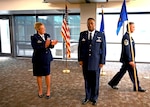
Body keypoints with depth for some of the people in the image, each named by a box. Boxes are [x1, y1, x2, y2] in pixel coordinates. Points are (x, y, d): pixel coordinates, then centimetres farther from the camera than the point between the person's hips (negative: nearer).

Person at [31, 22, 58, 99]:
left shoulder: (47, 35, 2)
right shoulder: (34, 37, -11)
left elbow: (49, 46, -1)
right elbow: (35, 48, -22)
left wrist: (52, 44, -23)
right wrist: (44, 46, -32)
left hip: (47, 58, 3)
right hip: (38, 58, -3)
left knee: (47, 74, 9)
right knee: (39, 75, 11)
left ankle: (48, 90, 24)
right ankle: (40, 90, 29)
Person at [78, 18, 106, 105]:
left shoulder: (101, 35, -1)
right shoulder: (82, 34, 4)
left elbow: (103, 49, -1)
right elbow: (80, 48, 6)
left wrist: (102, 62, -5)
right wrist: (80, 59, -1)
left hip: (96, 62, -1)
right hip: (85, 62, 2)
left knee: (95, 81, 8)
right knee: (87, 80, 10)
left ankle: (94, 98, 25)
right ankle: (87, 97, 25)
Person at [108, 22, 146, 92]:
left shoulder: (129, 36, 15)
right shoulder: (126, 37, -18)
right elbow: (127, 50, -22)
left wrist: (131, 59, 21)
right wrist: (130, 60, -23)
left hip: (129, 59, 10)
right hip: (128, 59, -10)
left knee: (122, 72, 15)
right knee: (133, 73, 1)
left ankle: (112, 83, 24)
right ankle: (137, 88, 15)